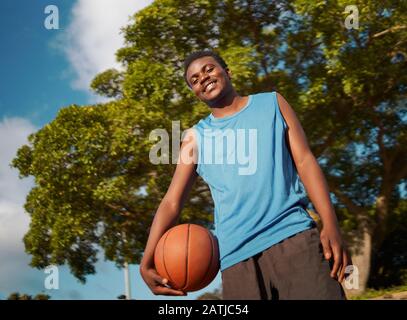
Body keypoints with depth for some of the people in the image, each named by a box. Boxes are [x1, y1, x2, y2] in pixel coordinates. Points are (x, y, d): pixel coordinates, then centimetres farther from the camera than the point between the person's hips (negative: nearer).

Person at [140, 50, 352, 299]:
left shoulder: (271, 104, 15)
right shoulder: (196, 137, 16)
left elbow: (305, 160, 7)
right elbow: (172, 202, 10)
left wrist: (330, 225, -8)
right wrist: (147, 262, -6)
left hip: (293, 235, -1)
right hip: (236, 255, 2)